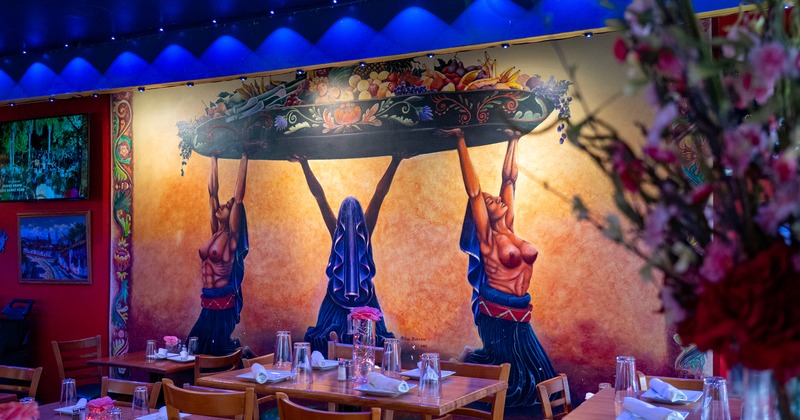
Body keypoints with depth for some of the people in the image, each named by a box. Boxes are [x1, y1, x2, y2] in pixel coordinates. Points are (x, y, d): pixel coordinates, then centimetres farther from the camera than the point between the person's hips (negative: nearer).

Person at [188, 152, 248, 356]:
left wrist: (244, 159, -11)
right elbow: (212, 192, 10)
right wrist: (213, 159, 12)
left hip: (223, 303, -6)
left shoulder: (232, 236, -7)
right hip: (208, 303, 6)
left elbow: (238, 196, -11)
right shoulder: (215, 232, 9)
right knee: (196, 348, 9)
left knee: (217, 351, 0)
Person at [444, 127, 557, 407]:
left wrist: (513, 142, 17)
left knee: (529, 372, 14)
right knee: (509, 373, 2)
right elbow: (473, 189, -13)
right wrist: (461, 142, -14)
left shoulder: (508, 228, 7)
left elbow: (509, 180, 11)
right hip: (498, 313, -7)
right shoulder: (486, 235, -8)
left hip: (518, 315, 7)